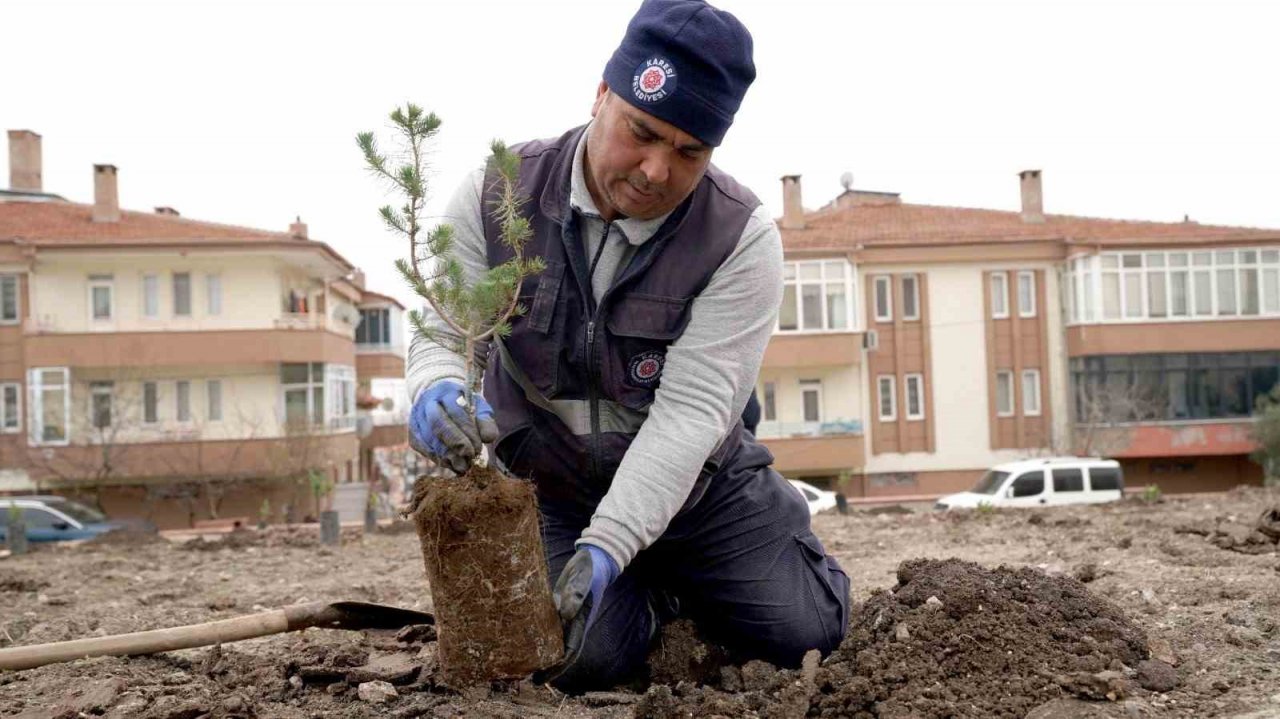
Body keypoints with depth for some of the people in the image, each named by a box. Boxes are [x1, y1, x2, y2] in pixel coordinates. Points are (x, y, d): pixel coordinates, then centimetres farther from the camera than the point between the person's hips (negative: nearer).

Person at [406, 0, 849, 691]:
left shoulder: (742, 239, -22)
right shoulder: (497, 194, -16)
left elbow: (690, 410, -28)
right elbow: (442, 329, -15)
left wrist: (606, 544, -38)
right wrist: (437, 393, -41)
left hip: (695, 480, -1)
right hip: (547, 493, 1)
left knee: (803, 633, -8)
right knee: (577, 663, -16)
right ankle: (654, 593, 21)